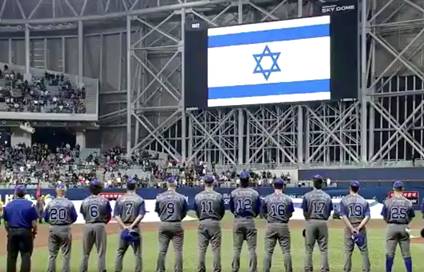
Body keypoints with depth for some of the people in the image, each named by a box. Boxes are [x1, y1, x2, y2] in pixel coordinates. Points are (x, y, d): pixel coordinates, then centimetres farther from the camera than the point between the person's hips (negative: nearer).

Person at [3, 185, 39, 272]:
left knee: (11, 256, 11)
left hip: (12, 232, 3)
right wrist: (34, 232, 7)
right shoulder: (30, 204, -7)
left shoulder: (8, 205, 2)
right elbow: (34, 223, -9)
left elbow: (6, 223, 4)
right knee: (26, 256, 1)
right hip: (25, 232, -3)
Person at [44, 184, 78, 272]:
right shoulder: (69, 203, -7)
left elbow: (46, 218, 3)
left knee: (52, 254, 10)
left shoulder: (50, 203, -1)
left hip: (53, 229, 2)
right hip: (65, 229, -2)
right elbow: (74, 217, -2)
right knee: (66, 254, 5)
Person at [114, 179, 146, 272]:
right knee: (137, 253, 3)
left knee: (120, 252, 11)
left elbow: (116, 216, -3)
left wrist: (124, 226, -9)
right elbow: (141, 215, -12)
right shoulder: (140, 200, -1)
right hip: (135, 229, -2)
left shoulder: (120, 199, 4)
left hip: (123, 228, 2)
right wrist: (132, 226, -15)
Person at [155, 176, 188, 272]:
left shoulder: (159, 197, -4)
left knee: (162, 250, 8)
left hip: (163, 225, 2)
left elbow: (157, 211, 6)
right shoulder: (181, 197, -6)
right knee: (178, 250, 5)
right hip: (177, 225, -2)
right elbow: (184, 213, 3)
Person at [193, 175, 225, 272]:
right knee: (216, 249, 2)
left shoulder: (197, 196, 2)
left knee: (201, 249, 6)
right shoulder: (218, 196, -4)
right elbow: (222, 211, 5)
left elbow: (196, 211, 10)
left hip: (202, 224, 2)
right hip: (215, 224, -2)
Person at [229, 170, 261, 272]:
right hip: (250, 221, -1)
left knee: (237, 248, 7)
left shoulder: (233, 193, -2)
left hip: (237, 221, 1)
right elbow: (258, 210, 2)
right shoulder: (255, 193, -2)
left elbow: (231, 208, 7)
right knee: (252, 248, 3)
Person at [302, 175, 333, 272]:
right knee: (324, 248, 5)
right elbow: (329, 213, 5)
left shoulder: (307, 196, -4)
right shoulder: (327, 197, 3)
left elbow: (305, 212, -3)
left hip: (310, 222, -1)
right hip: (323, 223, 2)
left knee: (309, 248, 4)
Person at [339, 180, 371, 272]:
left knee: (348, 251, 4)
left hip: (349, 228, -1)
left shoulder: (344, 200, -2)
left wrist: (352, 229, -14)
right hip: (361, 228, 1)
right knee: (364, 251, 7)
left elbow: (344, 216, -12)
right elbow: (367, 217, -7)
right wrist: (358, 228, -13)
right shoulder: (364, 201, 4)